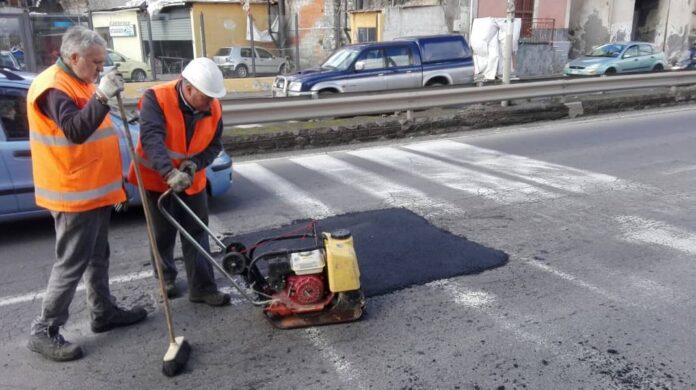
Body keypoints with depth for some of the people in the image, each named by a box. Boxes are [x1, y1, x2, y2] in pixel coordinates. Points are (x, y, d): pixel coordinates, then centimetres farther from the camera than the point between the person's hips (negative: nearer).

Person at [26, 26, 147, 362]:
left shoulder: (80, 82, 15)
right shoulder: (53, 87, -18)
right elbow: (76, 131, -33)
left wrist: (115, 178, 24)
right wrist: (102, 97, -43)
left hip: (95, 189, 10)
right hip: (74, 194, -10)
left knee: (98, 256, 18)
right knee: (71, 264, -4)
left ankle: (103, 312, 31)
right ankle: (44, 331, 8)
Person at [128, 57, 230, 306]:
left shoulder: (213, 108, -10)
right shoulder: (155, 98, -25)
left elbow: (214, 145, -5)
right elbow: (152, 138, -37)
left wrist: (194, 164, -24)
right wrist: (170, 172, -49)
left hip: (192, 180, 4)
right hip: (156, 177, -3)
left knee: (197, 233, 3)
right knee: (164, 233, 11)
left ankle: (203, 288, 10)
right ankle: (166, 277, 34)